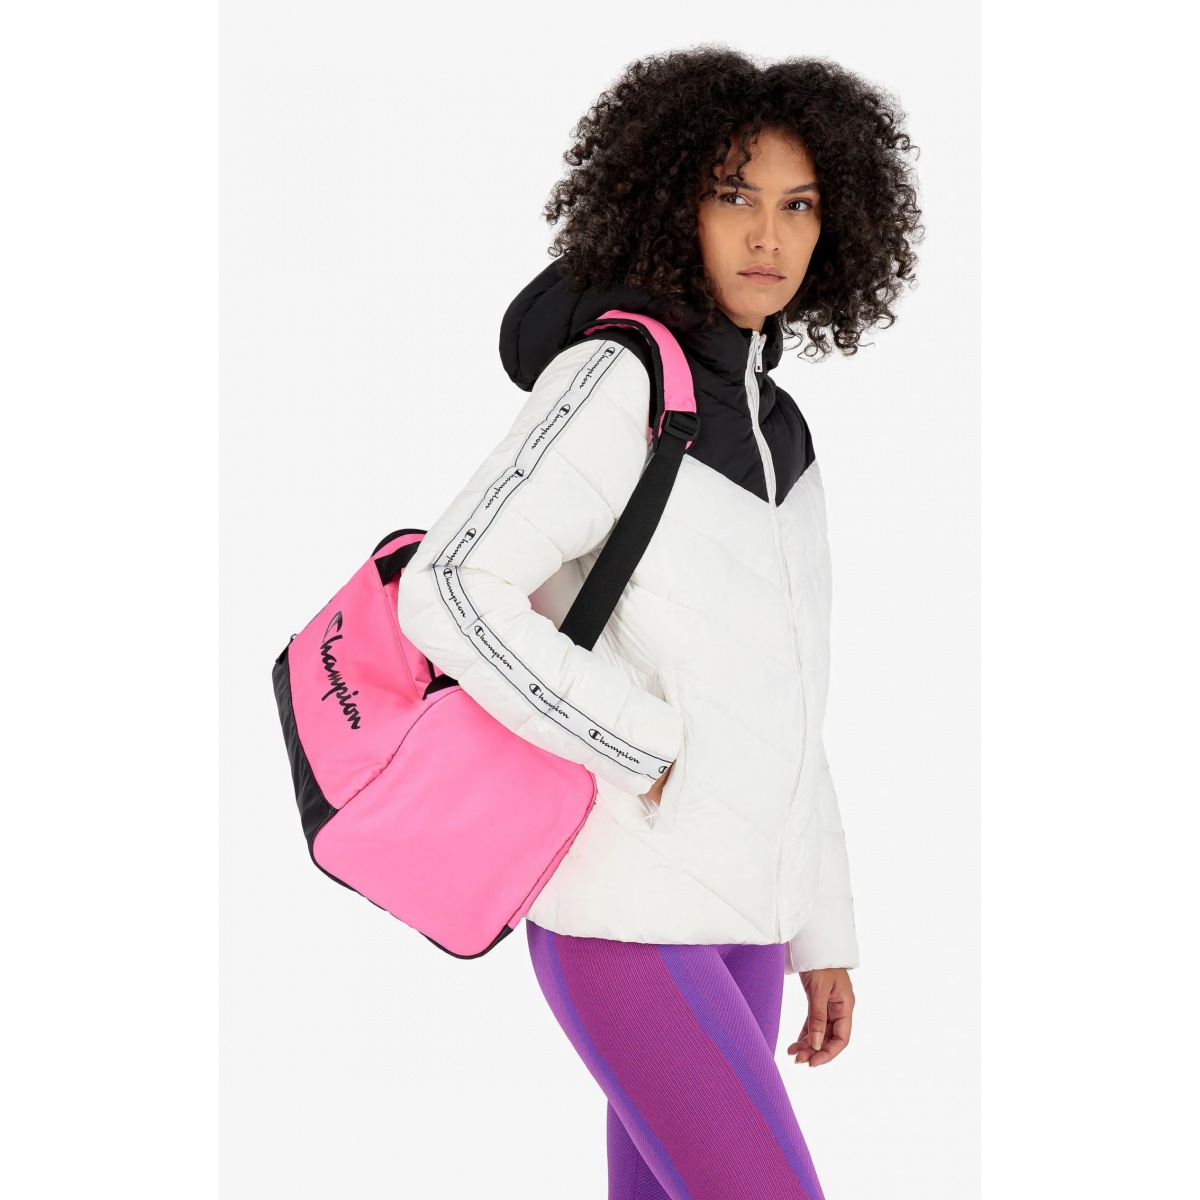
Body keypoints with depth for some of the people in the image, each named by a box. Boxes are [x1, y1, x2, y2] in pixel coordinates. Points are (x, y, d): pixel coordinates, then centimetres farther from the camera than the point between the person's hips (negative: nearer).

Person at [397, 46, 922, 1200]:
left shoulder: (773, 433, 13)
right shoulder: (611, 379, -12)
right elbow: (449, 591, -22)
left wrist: (823, 931, 15)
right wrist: (647, 755, -18)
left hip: (732, 905, 8)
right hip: (622, 904, -8)